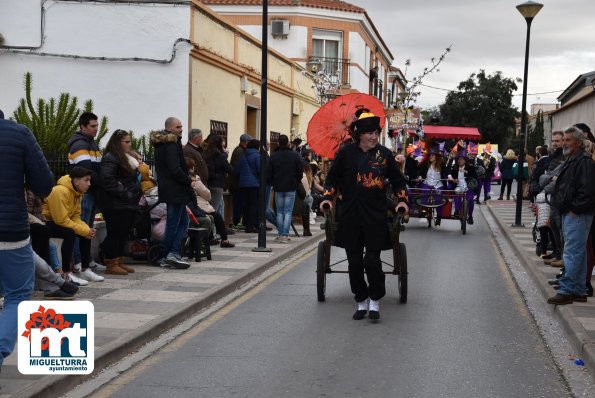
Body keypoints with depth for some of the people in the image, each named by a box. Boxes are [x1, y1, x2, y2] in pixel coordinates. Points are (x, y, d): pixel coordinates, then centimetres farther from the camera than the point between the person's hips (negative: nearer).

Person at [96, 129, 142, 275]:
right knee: (115, 233, -5)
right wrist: (125, 194, -21)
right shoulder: (110, 158, -12)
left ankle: (119, 262, 20)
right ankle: (111, 264, 2)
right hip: (115, 204, -9)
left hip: (128, 203, 9)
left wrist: (137, 192, 14)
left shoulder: (127, 158, 19)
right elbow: (108, 181, -23)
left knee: (124, 233, 12)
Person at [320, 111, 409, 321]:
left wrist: (402, 199, 1)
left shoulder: (384, 154, 3)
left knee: (372, 261, -6)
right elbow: (332, 177, 11)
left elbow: (398, 180, 15)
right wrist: (328, 197, -3)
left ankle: (375, 301, 14)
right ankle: (361, 301, 24)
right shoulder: (346, 152, 1)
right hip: (350, 216, 1)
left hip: (376, 216, -1)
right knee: (354, 262, 7)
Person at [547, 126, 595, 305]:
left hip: (577, 216, -11)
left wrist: (575, 209, -18)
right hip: (568, 214, 11)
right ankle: (579, 291, 21)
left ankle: (566, 291, -7)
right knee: (578, 253, 14)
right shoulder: (570, 161, 17)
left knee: (572, 253, -9)